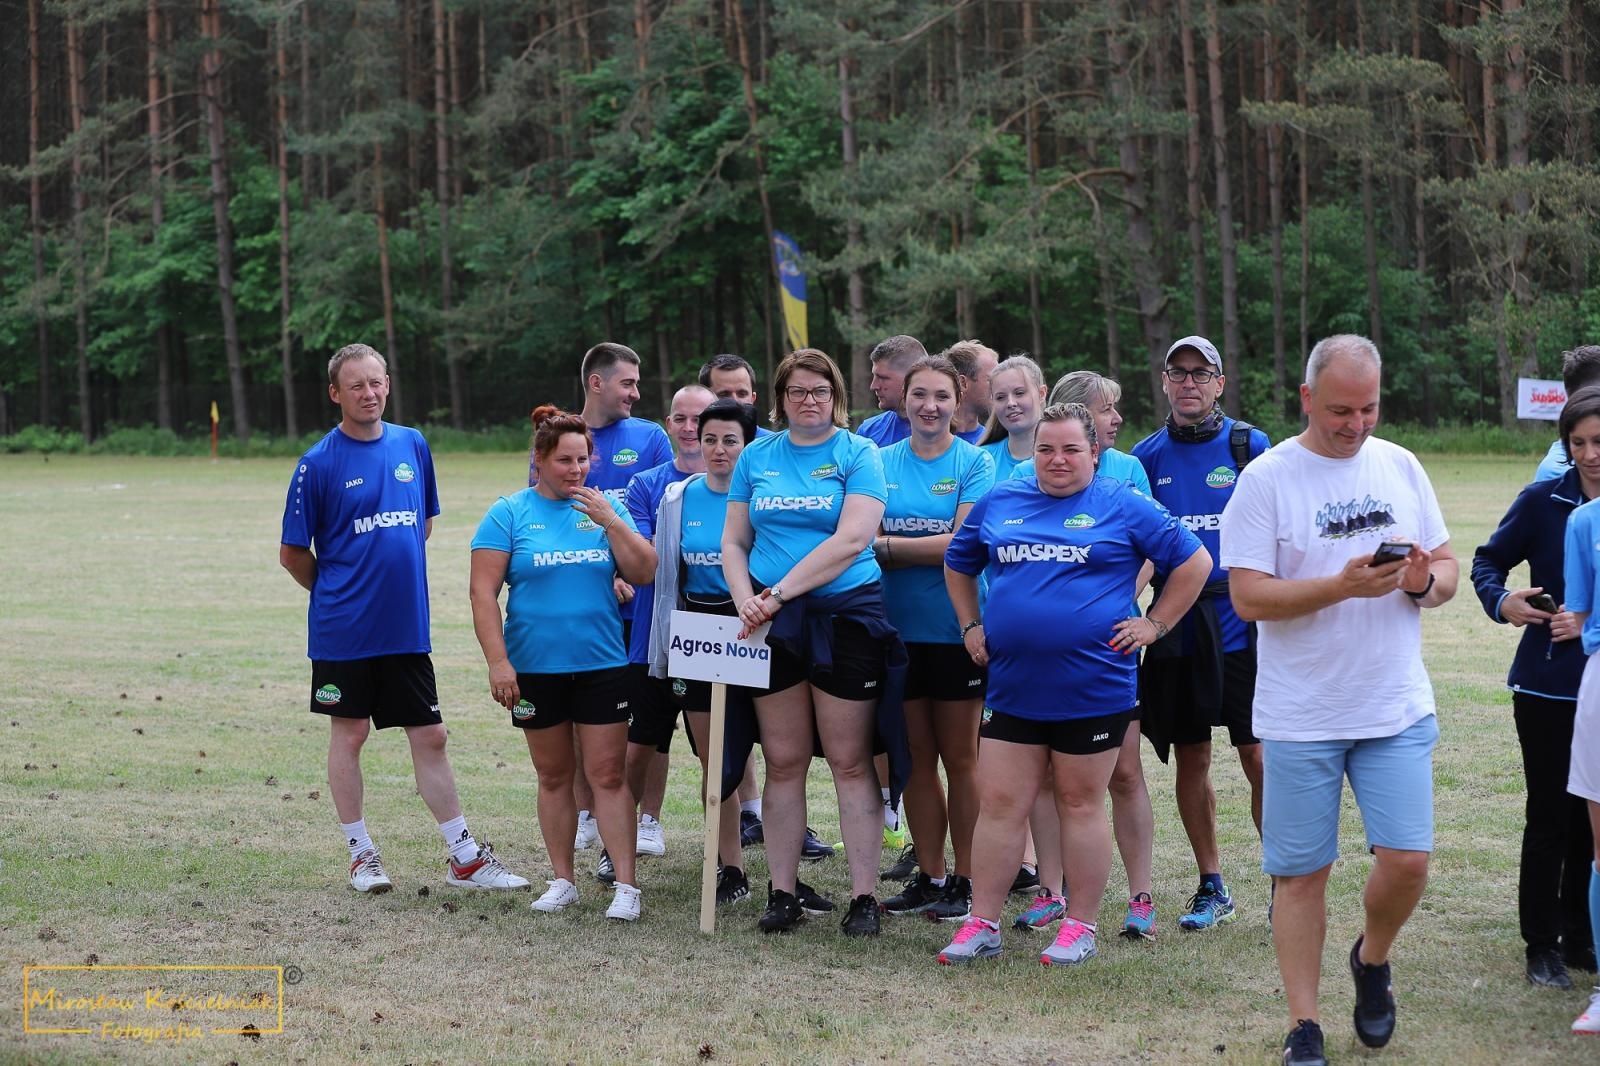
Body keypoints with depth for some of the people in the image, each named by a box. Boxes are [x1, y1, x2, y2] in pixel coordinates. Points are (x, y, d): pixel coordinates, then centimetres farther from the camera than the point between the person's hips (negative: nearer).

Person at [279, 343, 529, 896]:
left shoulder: (413, 445, 6)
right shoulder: (318, 463, -8)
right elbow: (293, 552, -2)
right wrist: (336, 591, 7)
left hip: (407, 623, 4)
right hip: (343, 628, -4)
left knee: (429, 737, 6)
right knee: (349, 734, 7)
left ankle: (465, 857, 11)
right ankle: (361, 854, 19)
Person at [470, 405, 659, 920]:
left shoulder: (604, 508, 5)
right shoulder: (509, 514, -2)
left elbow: (644, 573, -1)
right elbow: (483, 592, -5)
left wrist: (611, 522, -12)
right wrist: (497, 661, -11)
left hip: (602, 665, 0)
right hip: (535, 668, 0)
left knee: (608, 776, -3)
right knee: (554, 777, 10)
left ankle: (626, 885, -1)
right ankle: (562, 881, 19)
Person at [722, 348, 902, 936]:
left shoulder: (858, 454, -1)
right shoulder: (756, 457, 11)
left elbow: (852, 541, -12)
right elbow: (733, 541, 11)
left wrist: (779, 592, -15)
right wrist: (745, 599, -8)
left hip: (846, 617, -3)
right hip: (773, 625, 3)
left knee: (850, 761, -2)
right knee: (783, 762, 5)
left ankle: (863, 895, 2)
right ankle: (781, 893, 10)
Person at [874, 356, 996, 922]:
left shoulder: (974, 462, -3)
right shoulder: (882, 462, 7)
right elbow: (863, 542, 2)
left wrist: (889, 545, -10)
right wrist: (933, 551, -15)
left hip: (956, 631, -4)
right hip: (899, 629, 4)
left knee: (960, 758, 3)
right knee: (916, 758, 9)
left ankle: (965, 881, 10)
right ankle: (928, 876, 17)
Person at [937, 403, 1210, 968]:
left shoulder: (1123, 507, -1)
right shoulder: (998, 503, 9)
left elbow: (1194, 562, 1)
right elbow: (958, 565, 25)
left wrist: (1154, 625, -2)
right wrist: (972, 627, 15)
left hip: (1092, 685, -3)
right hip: (1012, 685, 3)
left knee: (1081, 804, 5)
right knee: (998, 804, 2)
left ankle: (1080, 926, 14)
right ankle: (982, 924, 9)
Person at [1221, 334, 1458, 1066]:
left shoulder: (1400, 468, 7)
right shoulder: (1267, 479, -7)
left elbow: (1447, 571, 12)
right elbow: (1247, 596, -13)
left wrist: (1425, 580, -12)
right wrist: (1343, 585, -24)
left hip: (1397, 709, 3)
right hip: (1301, 717, -3)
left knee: (1407, 860, -6)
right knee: (1301, 873, 3)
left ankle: (1372, 960, 25)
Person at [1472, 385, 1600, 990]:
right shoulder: (1544, 501, -5)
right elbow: (1488, 560, 3)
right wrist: (1502, 602, -16)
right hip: (1548, 688, -2)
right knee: (1550, 819, 2)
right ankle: (1541, 946, 12)